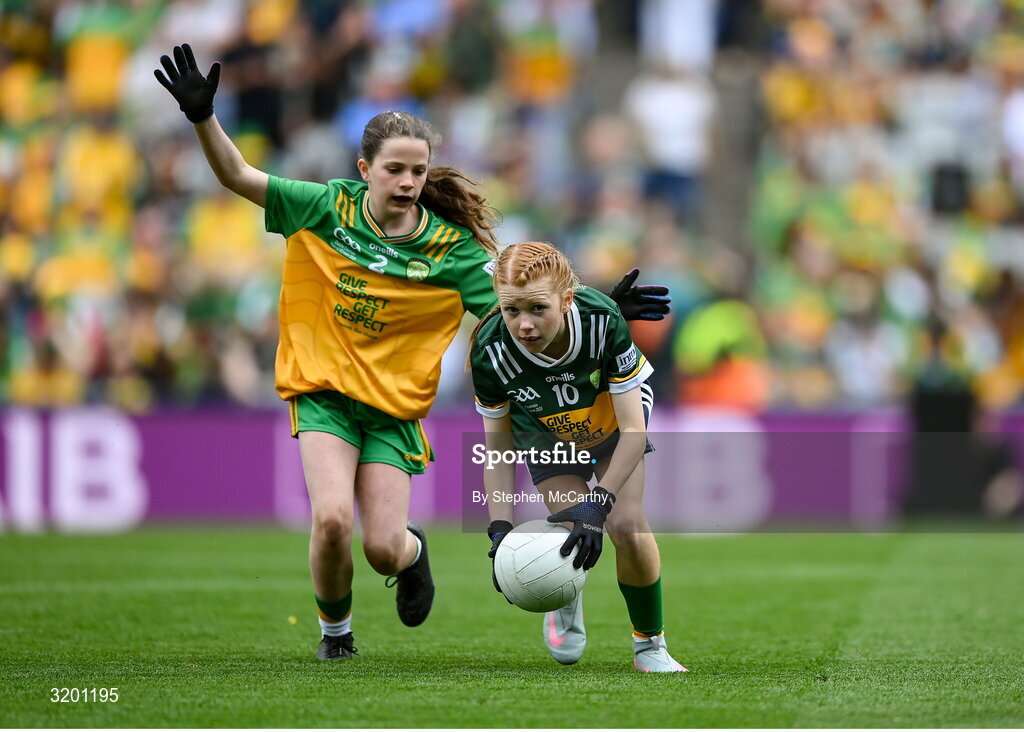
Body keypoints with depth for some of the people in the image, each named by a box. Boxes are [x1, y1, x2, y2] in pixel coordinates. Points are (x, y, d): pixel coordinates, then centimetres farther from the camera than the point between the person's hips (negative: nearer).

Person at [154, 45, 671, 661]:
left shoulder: (450, 247, -7)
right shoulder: (326, 209, -6)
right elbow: (237, 175, -6)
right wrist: (203, 117, -22)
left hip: (394, 406, 0)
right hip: (323, 391, 0)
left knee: (384, 548, -9)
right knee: (333, 520, -21)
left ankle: (413, 552, 33)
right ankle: (335, 628, 11)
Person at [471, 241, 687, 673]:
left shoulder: (603, 321, -40)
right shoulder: (491, 351, -35)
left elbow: (633, 430, -32)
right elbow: (497, 445, -18)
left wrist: (598, 503, -41)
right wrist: (500, 527, -26)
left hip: (613, 413, -1)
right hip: (545, 430, 1)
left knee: (627, 525, -16)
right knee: (573, 533, -14)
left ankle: (650, 645, 6)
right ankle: (566, 604, 24)